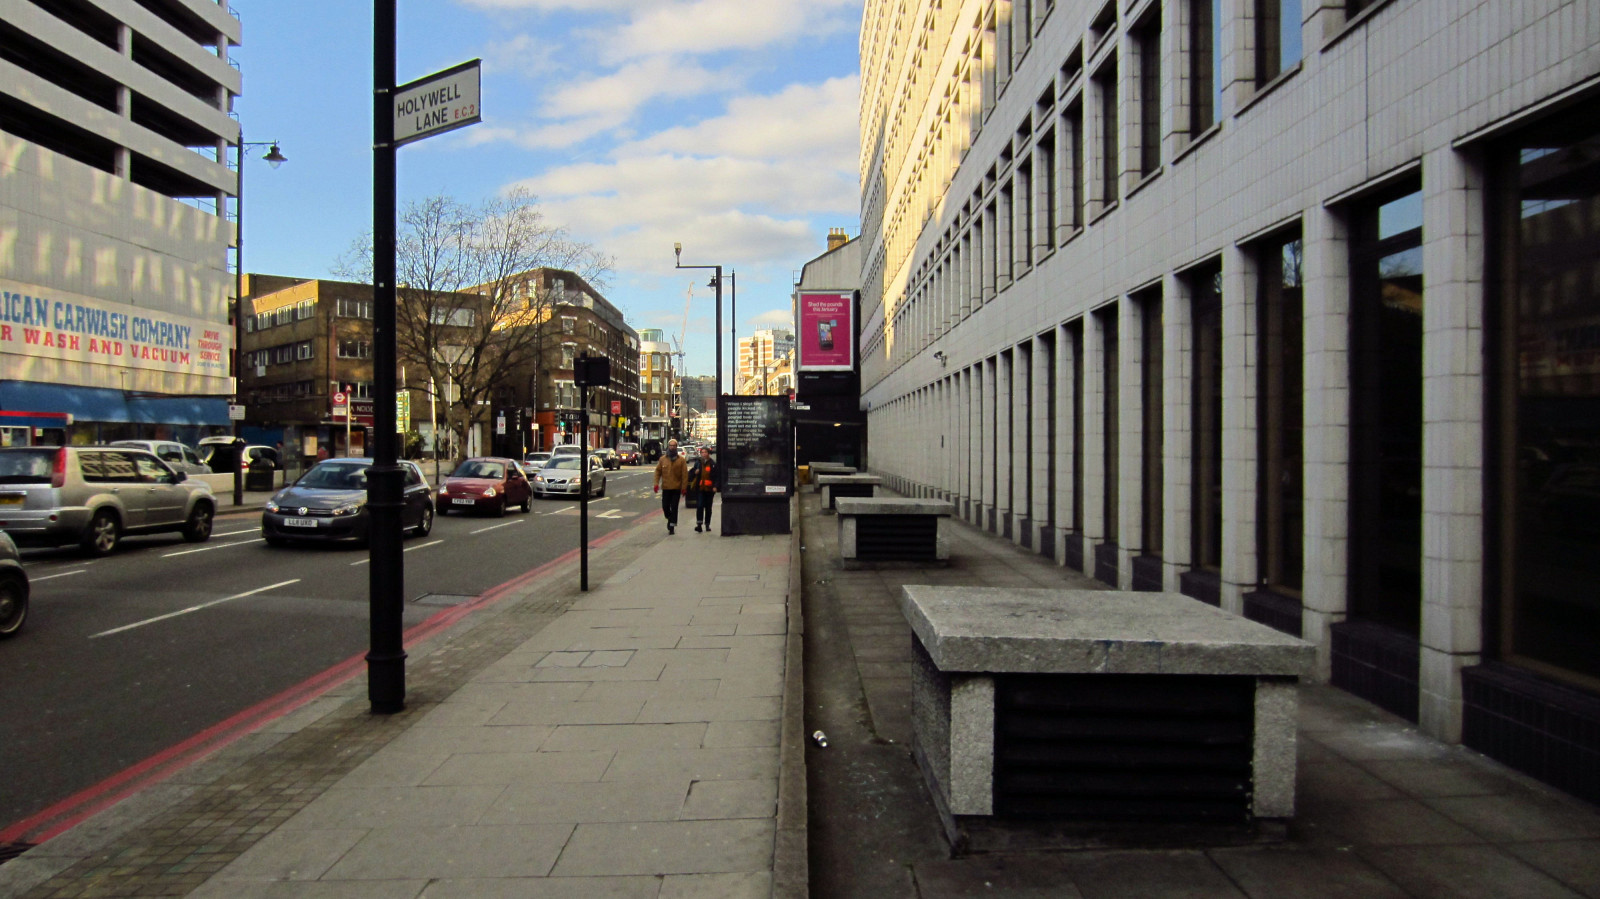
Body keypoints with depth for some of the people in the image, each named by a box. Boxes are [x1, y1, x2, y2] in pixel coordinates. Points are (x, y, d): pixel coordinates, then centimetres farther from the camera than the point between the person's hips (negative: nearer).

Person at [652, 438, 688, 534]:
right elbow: (658, 471, 7)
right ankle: (670, 519, 33)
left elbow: (685, 474, -3)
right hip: (666, 487, 2)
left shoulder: (681, 460, -2)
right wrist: (656, 484, -3)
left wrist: (684, 487, -7)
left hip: (676, 488, -2)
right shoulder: (663, 459, 4)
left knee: (674, 508, -1)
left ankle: (672, 526, 5)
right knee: (665, 506, 6)